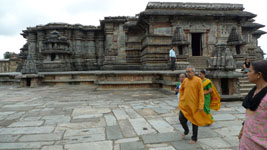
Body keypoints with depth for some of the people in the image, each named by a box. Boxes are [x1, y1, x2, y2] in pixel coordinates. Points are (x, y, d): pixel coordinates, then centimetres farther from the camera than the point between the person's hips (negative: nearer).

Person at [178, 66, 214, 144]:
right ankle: (186, 131, 35)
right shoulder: (185, 80, 4)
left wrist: (201, 106, -17)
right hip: (184, 104, 5)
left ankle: (194, 138, 26)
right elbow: (181, 89, 20)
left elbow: (201, 93, -14)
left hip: (194, 105, -4)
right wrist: (181, 99, 13)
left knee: (194, 121, 8)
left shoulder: (198, 80, -11)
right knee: (181, 118, 5)